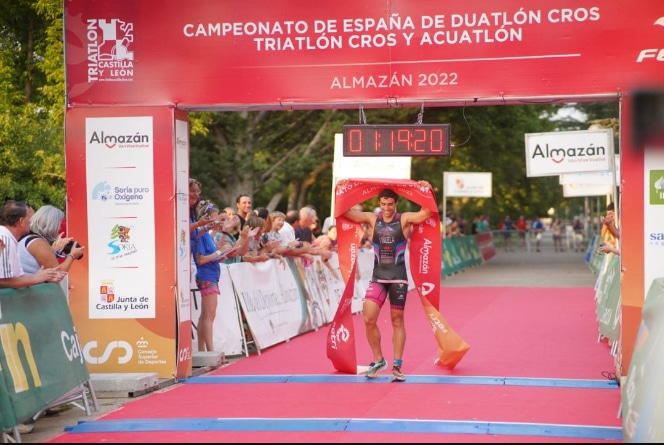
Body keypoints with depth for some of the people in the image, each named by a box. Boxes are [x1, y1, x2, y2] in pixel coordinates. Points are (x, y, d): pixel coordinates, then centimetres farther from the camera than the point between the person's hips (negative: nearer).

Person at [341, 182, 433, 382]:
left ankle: (397, 366, 11)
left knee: (397, 321, 5)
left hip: (398, 276, -2)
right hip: (378, 276, 2)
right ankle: (378, 361, 11)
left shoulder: (405, 219, -3)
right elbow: (346, 212, -1)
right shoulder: (372, 219, 3)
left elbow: (426, 212, -15)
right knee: (368, 319, -7)